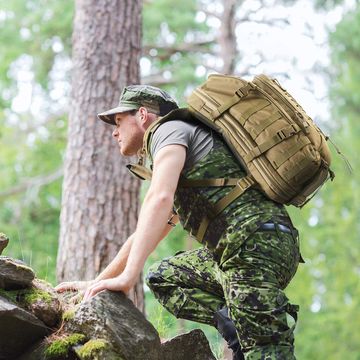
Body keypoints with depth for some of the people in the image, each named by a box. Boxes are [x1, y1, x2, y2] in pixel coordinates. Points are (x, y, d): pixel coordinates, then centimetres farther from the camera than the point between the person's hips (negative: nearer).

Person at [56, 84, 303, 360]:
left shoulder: (169, 129, 3)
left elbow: (159, 199, -15)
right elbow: (147, 233, 38)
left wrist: (128, 276, -20)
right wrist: (96, 282, 35)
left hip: (256, 240, -9)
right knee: (163, 277, 14)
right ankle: (237, 324, -4)